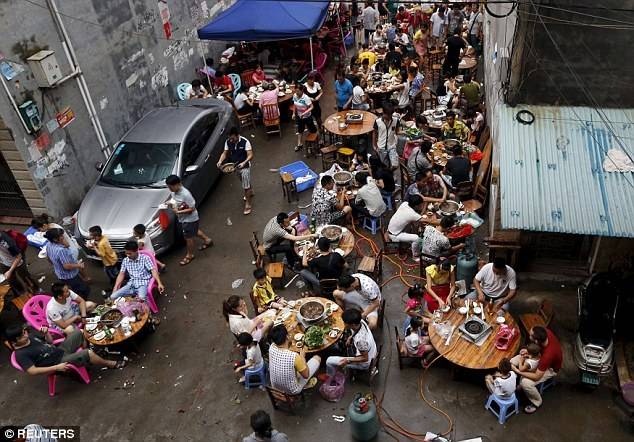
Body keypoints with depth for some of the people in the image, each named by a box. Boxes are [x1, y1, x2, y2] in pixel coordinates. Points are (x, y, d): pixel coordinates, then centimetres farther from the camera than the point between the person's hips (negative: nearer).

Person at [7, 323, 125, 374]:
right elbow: (32, 371, -27)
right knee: (88, 353, -24)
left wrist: (46, 333, -9)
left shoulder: (31, 335, 2)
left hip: (60, 349, 8)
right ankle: (111, 364, -1)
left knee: (78, 332, 11)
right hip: (59, 361, -8)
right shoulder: (21, 354, -19)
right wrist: (56, 368, -30)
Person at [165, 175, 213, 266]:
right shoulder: (173, 192, -7)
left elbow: (192, 209, -26)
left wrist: (178, 212, -28)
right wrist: (173, 206, -10)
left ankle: (189, 255, 27)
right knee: (195, 231, 27)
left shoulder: (185, 194, -32)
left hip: (190, 218, -9)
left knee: (188, 237, 7)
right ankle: (207, 240, 51)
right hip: (182, 218, 9)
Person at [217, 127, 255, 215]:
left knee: (246, 186, -2)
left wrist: (244, 163, -41)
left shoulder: (245, 142, -26)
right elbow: (225, 153, -3)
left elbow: (250, 155, -25)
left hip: (245, 166, -6)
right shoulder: (228, 142, -12)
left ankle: (248, 204, 12)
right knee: (244, 182, 28)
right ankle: (250, 192, 55)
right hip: (235, 166, 6)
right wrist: (220, 161, -22)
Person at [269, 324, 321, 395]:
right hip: (292, 391, -5)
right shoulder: (294, 356, -36)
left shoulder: (272, 347, -20)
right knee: (317, 358, 9)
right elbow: (306, 375, -18)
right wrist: (302, 356, -9)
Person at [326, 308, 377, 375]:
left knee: (329, 361, -4)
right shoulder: (361, 322, -21)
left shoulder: (360, 340, -41)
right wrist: (351, 337, -3)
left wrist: (347, 361, -29)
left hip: (364, 363, -8)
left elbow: (365, 358, -26)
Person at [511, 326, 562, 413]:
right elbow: (536, 345, 0)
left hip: (550, 368, -7)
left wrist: (519, 372, -26)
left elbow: (537, 377, -32)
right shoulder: (545, 332, -28)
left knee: (525, 383, -22)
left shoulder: (548, 355, -44)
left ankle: (536, 402, 7)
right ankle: (517, 384, 23)